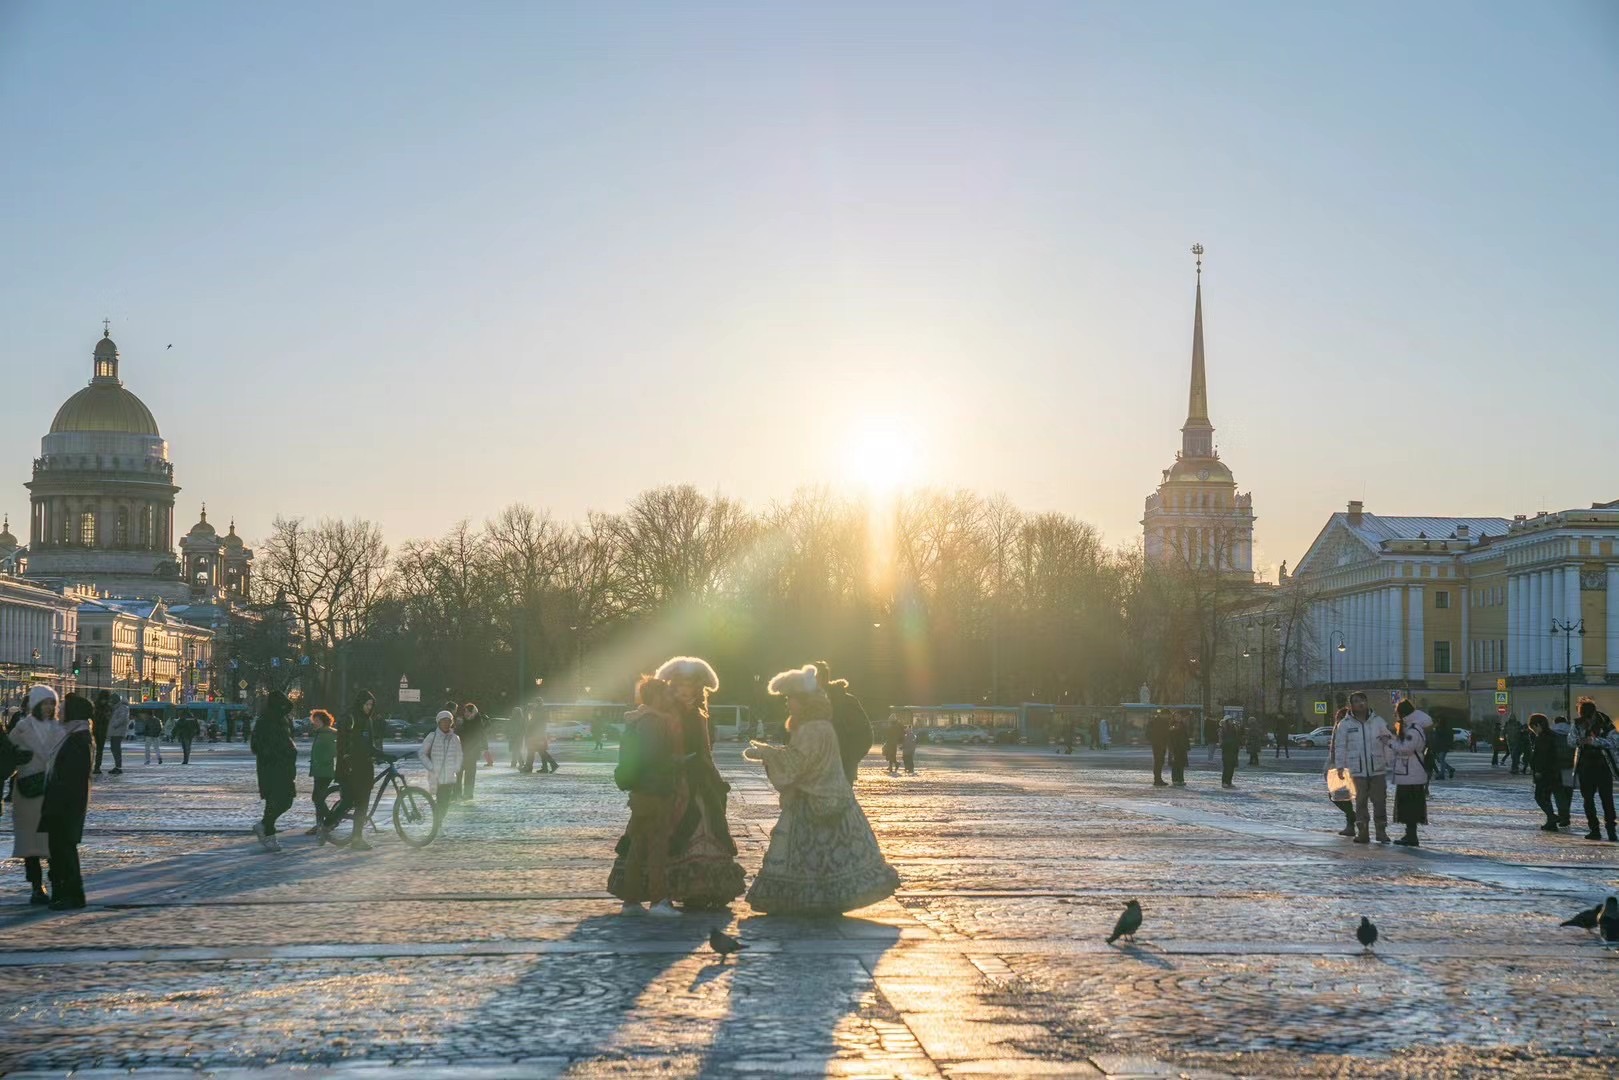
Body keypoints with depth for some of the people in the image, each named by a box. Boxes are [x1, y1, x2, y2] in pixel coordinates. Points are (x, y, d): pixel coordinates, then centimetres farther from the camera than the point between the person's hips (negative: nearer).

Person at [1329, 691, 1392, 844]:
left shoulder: (1378, 721, 5)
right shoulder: (1345, 724, 2)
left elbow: (1391, 739, 12)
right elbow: (1340, 747, 2)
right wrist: (1339, 767, -3)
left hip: (1378, 770, 1)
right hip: (1357, 770, -1)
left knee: (1380, 801, 3)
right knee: (1360, 802, 6)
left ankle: (1381, 831, 12)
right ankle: (1362, 832, 13)